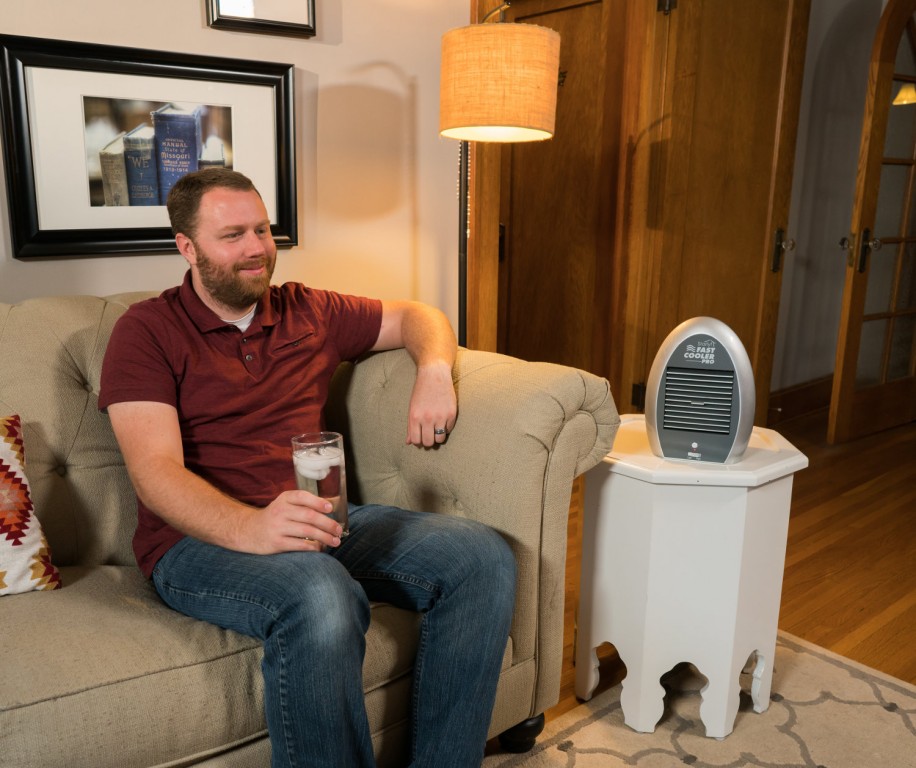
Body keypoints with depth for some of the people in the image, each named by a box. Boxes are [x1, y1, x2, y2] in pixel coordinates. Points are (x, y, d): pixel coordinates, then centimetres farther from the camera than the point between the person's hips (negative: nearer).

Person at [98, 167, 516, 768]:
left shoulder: (309, 312, 16)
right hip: (202, 538, -5)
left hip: (318, 519, 5)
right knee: (320, 597, -38)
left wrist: (434, 372, 2)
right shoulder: (147, 331, 1)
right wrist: (249, 527, -31)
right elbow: (155, 471, -11)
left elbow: (415, 317, 27)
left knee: (483, 557, -17)